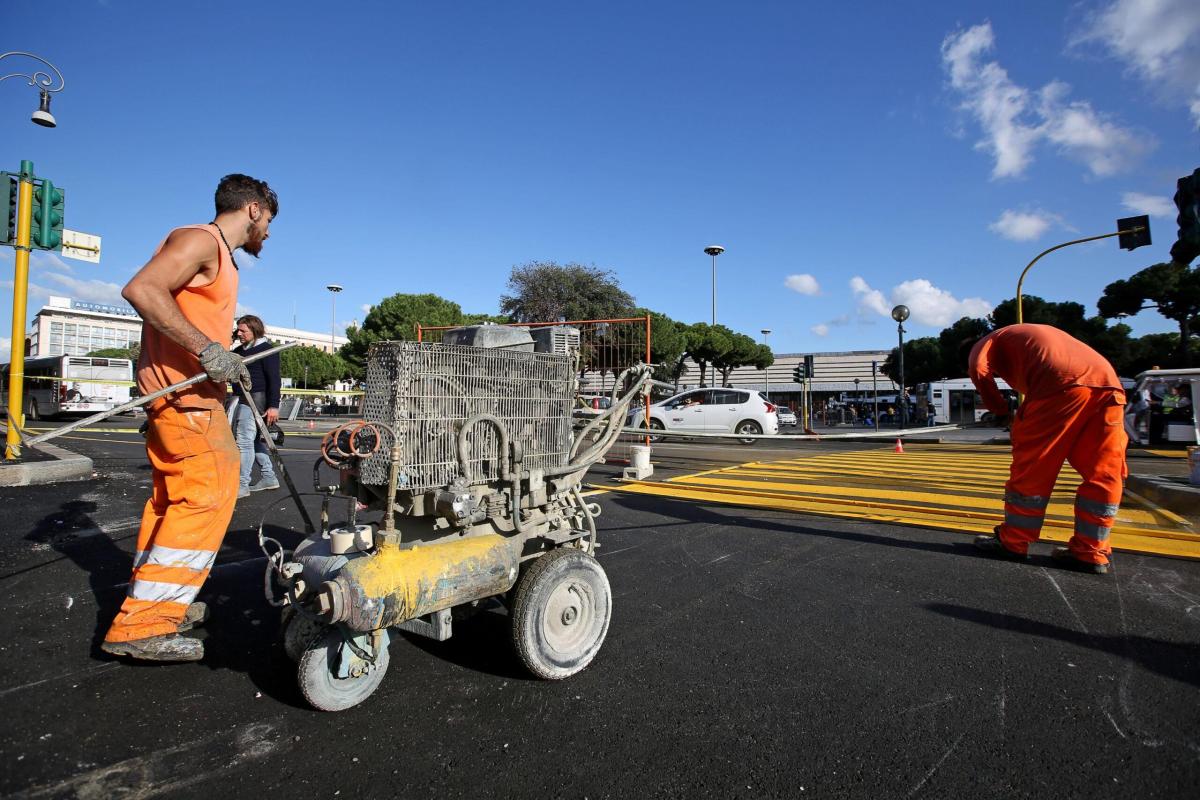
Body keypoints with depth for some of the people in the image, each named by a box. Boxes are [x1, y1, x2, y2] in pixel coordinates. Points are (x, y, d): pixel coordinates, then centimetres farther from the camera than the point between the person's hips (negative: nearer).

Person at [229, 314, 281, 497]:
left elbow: (274, 379, -14)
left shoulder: (267, 349, -7)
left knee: (244, 440, -10)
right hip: (240, 400, 9)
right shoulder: (240, 350, 19)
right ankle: (268, 477, 22)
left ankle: (242, 485, -7)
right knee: (254, 439, 13)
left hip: (255, 400, -9)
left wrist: (273, 406, -19)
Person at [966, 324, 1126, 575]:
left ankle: (1013, 542, 15)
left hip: (1062, 384, -6)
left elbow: (978, 368, -1)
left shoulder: (991, 340, 22)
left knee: (1031, 469, 5)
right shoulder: (1039, 333, 41)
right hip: (1107, 382, 7)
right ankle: (1092, 552, 16)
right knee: (1102, 474, 12)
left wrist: (998, 408, 9)